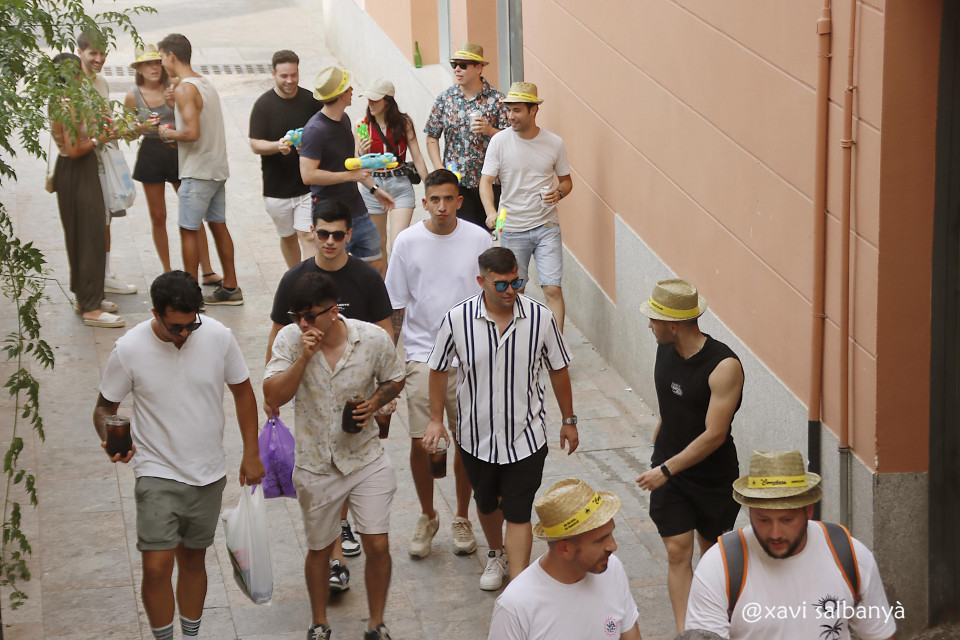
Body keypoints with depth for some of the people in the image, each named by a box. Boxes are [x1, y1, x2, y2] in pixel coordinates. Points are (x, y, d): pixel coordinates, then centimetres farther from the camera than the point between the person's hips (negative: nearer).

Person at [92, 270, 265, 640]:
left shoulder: (218, 337, -10)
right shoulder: (129, 350, -15)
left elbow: (243, 392, 4)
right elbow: (105, 407, -2)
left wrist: (251, 454, 4)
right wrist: (110, 440, -24)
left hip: (208, 474, 3)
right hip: (158, 474, -2)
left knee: (193, 560, 16)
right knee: (157, 567, -12)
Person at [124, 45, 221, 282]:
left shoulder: (173, 87, -5)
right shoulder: (133, 95, -3)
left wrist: (174, 104, -22)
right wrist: (143, 127, -15)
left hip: (177, 153, -1)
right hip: (151, 154, 1)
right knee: (158, 217, 7)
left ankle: (207, 271, 6)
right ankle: (167, 272, 19)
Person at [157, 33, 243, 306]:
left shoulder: (184, 89, -16)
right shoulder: (206, 84, 12)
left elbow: (192, 133, -24)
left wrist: (168, 134, -8)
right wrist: (175, 132, 14)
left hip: (197, 171, -9)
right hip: (217, 168, 9)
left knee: (188, 230, -2)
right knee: (218, 225, 13)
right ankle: (230, 288, 18)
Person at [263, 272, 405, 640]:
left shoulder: (374, 339, -13)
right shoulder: (289, 340, -13)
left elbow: (394, 380, 6)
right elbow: (273, 397, -20)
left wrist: (375, 403, -15)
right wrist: (305, 357, -30)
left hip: (366, 460, 0)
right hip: (317, 465, 0)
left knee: (378, 547, -3)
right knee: (319, 550, 15)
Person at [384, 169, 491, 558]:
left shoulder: (478, 239, -3)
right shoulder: (408, 241, -5)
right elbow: (396, 306, 2)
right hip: (422, 355, -1)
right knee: (420, 442, -1)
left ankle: (461, 518, 25)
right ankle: (427, 517, 20)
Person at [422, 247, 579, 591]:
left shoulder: (540, 317, -13)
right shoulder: (458, 319, -14)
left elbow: (558, 370, 1)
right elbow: (438, 369, 2)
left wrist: (568, 420, 7)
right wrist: (436, 419, 2)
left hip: (525, 436, -2)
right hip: (477, 436, 2)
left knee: (518, 513, -5)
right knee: (487, 503, 23)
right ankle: (496, 555, 50)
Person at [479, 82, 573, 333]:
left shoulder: (554, 143, -1)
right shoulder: (499, 141, -5)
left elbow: (566, 180, 11)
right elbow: (486, 181, -7)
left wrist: (558, 193, -13)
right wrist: (491, 212, -25)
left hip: (546, 227, 0)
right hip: (512, 228, 0)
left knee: (553, 289, -10)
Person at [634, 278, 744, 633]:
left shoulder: (724, 367, -26)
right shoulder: (665, 350, -5)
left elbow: (714, 435, -26)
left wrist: (667, 470, -25)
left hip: (714, 476, -4)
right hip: (668, 469, 4)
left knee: (713, 547, 16)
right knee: (677, 551, -3)